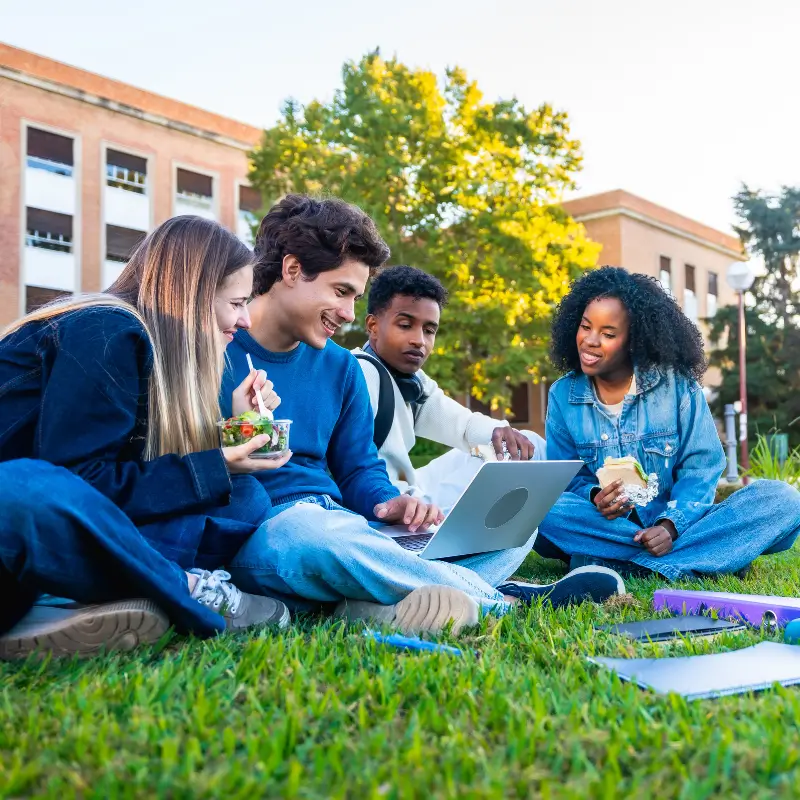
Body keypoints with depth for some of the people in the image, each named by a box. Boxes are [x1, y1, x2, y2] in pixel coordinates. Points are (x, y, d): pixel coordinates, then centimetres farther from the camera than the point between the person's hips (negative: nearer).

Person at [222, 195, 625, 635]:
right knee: (312, 533, -42)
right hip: (260, 534, -6)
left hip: (344, 526, 7)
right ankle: (512, 598, -23)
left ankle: (384, 606, -30)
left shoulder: (339, 367, 14)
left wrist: (386, 502, -6)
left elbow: (358, 470, 16)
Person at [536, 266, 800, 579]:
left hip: (677, 525, 0)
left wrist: (670, 525, -22)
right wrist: (592, 496, -23)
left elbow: (701, 466, -5)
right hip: (606, 525, 0)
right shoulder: (563, 395, 2)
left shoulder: (677, 385, -2)